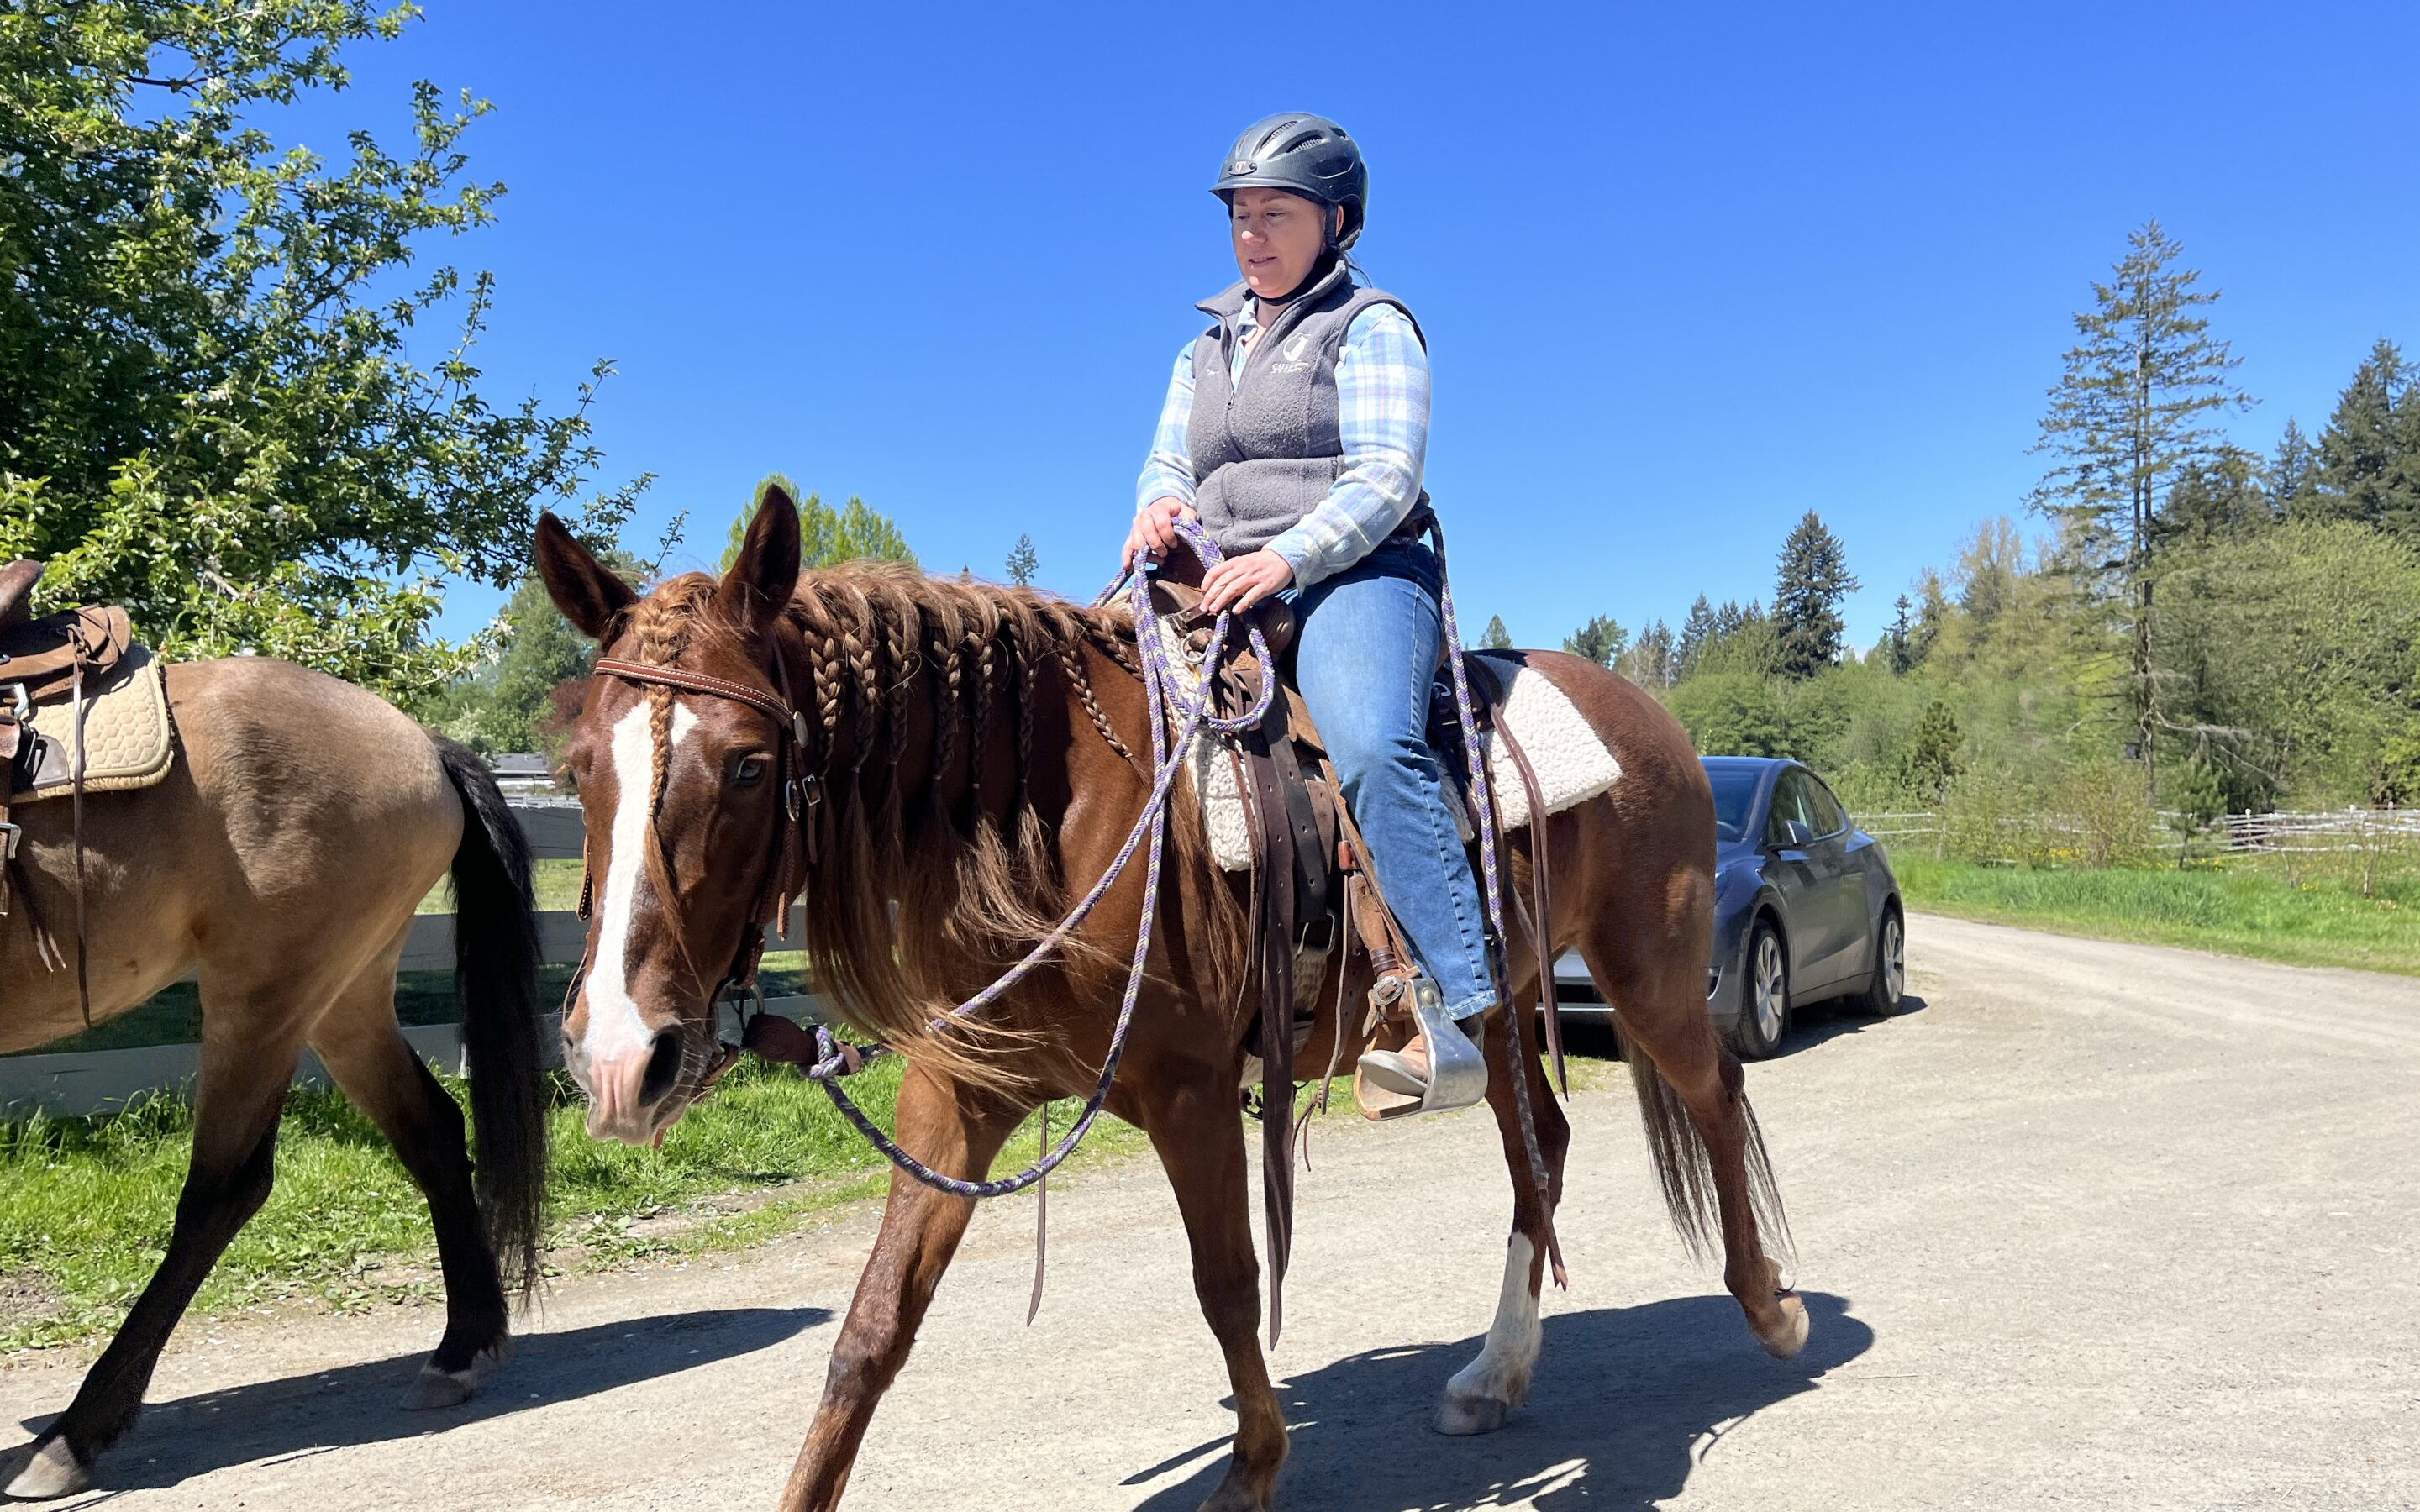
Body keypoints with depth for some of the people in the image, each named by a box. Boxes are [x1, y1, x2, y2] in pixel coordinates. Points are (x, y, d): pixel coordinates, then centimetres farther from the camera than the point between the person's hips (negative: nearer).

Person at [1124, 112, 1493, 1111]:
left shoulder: (1370, 326, 5)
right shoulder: (1205, 350, 26)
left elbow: (1385, 477, -8)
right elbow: (1168, 462, 19)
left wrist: (1287, 556, -23)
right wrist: (1158, 505, -7)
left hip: (1359, 579, -7)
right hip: (1230, 596, 7)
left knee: (1373, 746, -35)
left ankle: (1454, 1015, -39)